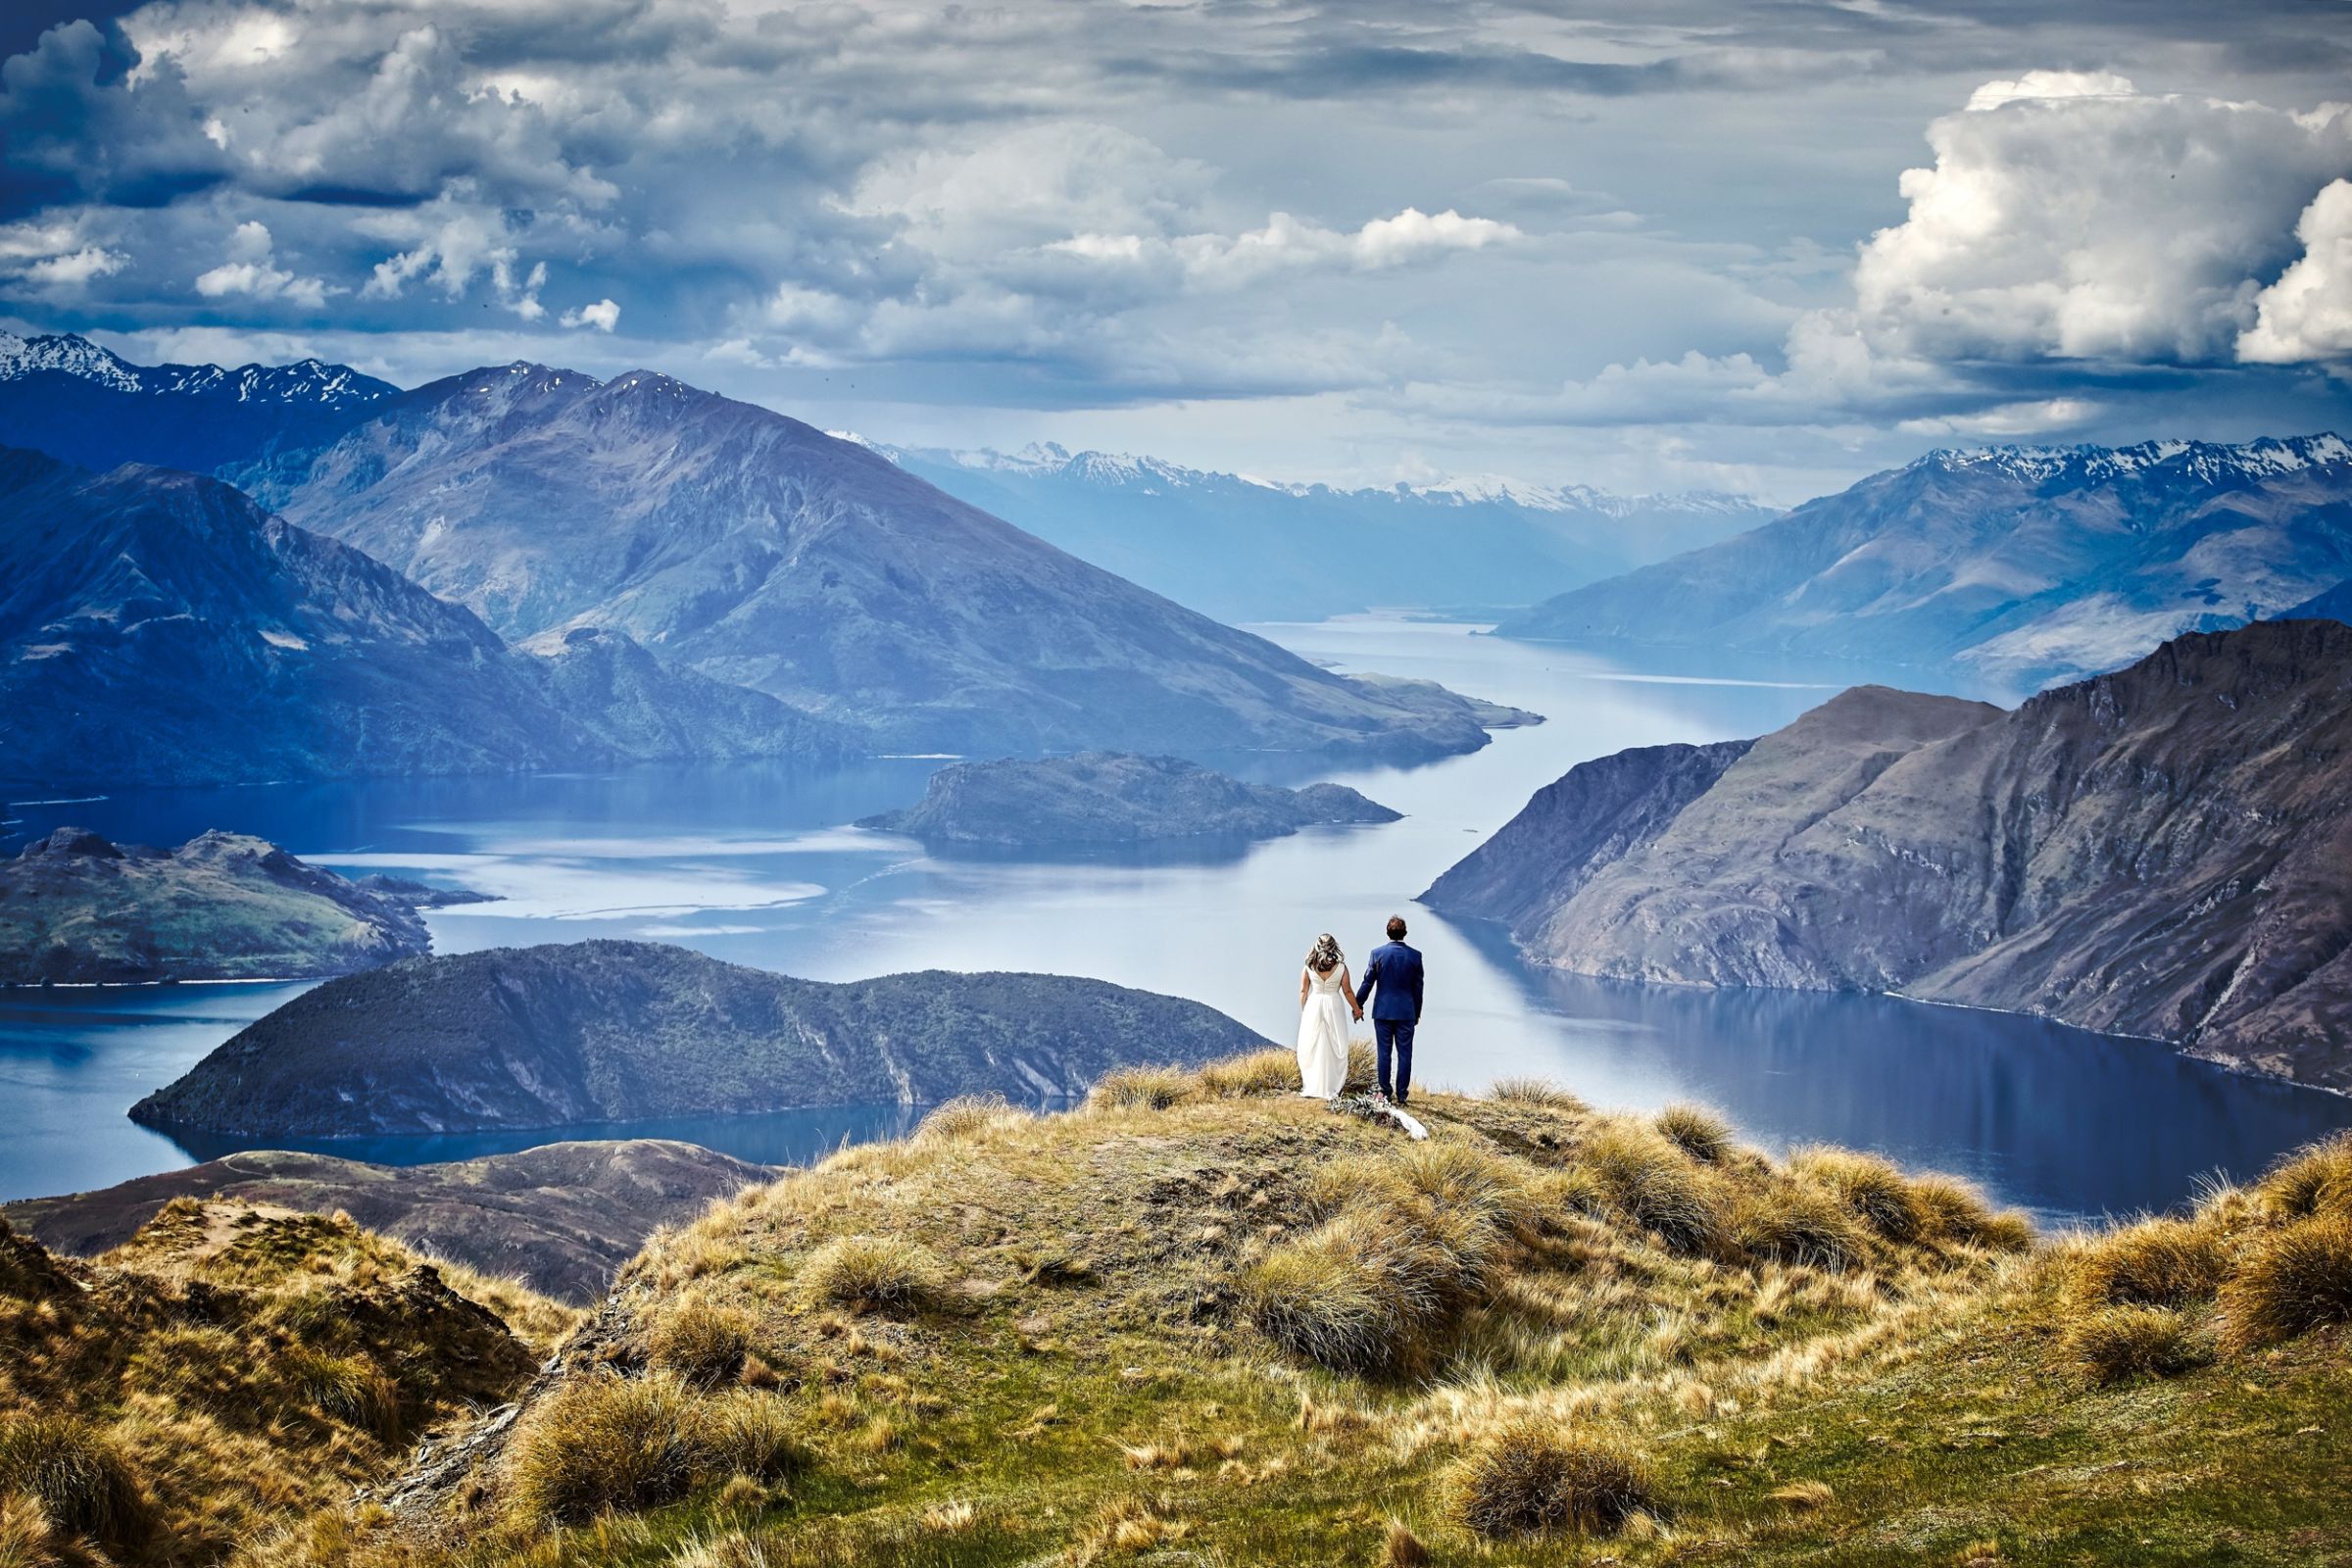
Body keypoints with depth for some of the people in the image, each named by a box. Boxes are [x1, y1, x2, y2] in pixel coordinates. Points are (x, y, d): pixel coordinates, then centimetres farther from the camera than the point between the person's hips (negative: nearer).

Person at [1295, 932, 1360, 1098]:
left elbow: (1303, 991, 2)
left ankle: (1311, 1087, 8)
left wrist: (1303, 1009, 15)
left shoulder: (1309, 967, -3)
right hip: (1334, 1006, -1)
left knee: (1311, 1048, 8)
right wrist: (1357, 1009, 14)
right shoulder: (1341, 967, -5)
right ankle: (1330, 1089, 5)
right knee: (1334, 1049, 6)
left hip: (1313, 1005, 1)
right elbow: (1347, 992, 1)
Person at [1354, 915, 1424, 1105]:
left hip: (1383, 1011, 0)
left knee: (1384, 1053, 6)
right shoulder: (1415, 956, -3)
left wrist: (1358, 1005, 10)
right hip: (1406, 1012, 0)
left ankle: (1386, 1093, 8)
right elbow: (1418, 987, 3)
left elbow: (1367, 982, -1)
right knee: (1404, 1054, 4)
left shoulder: (1377, 954, -6)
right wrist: (1417, 1013, 13)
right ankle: (1401, 1094, 4)